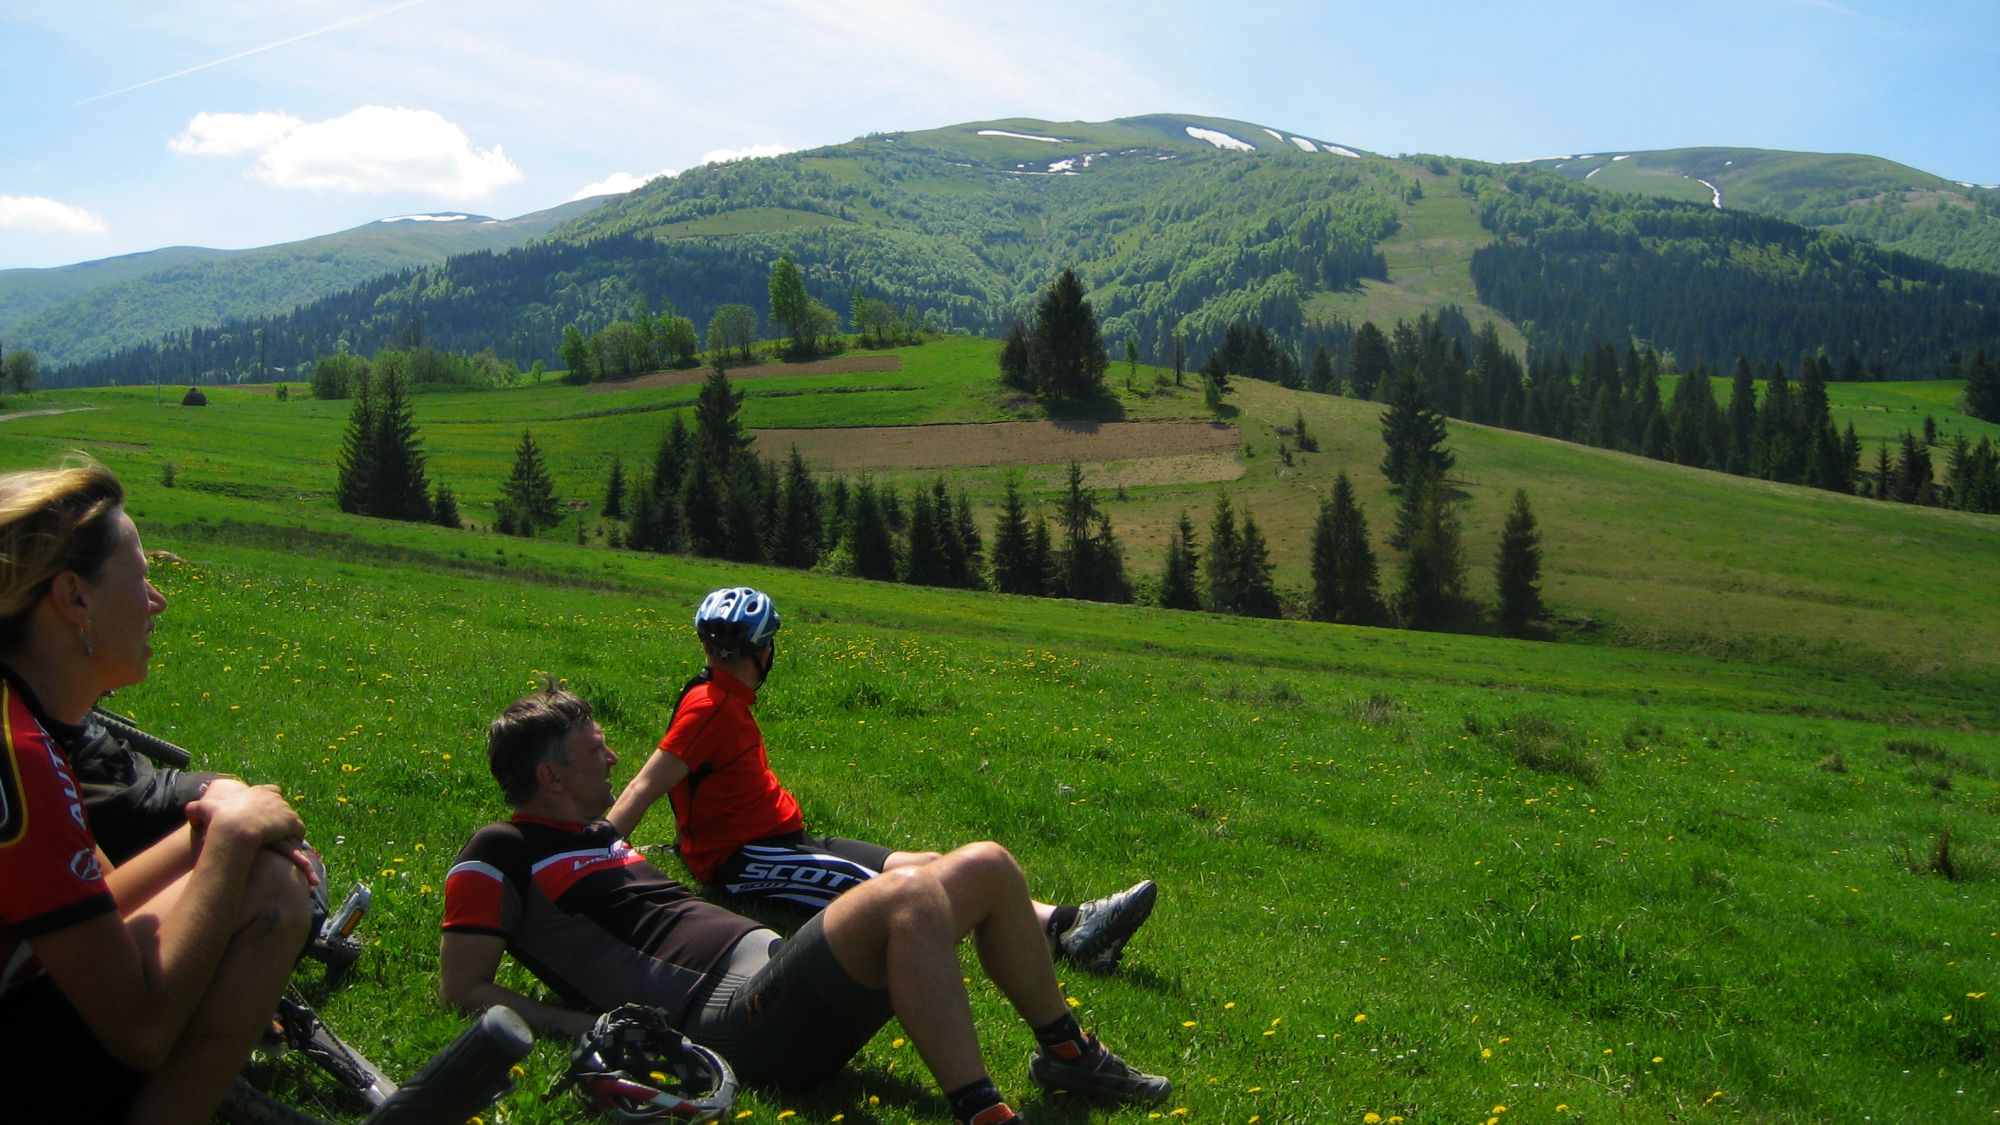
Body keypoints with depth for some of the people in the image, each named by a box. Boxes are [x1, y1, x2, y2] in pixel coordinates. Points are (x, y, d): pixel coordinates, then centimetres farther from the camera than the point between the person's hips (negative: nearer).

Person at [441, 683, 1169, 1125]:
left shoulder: (597, 834, 27)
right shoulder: (503, 853, 1)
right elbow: (462, 988, -5)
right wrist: (597, 1031, -13)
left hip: (772, 961, 10)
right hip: (727, 1016, -10)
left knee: (988, 868, 6)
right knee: (909, 896, -36)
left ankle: (1066, 1056, 18)